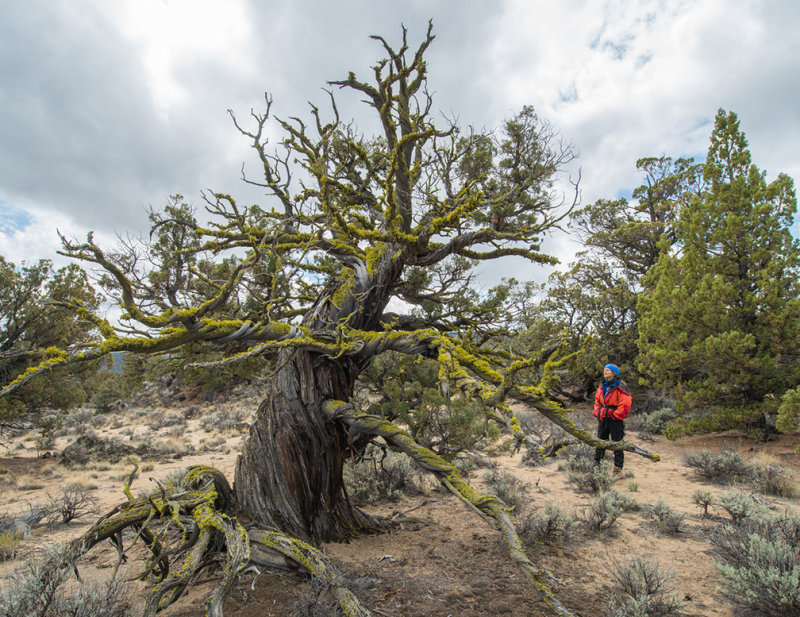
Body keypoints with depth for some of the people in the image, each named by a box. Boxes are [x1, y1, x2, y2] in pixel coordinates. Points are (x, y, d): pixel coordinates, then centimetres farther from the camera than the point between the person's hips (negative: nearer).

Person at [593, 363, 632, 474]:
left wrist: (615, 415, -14)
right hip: (603, 419, 7)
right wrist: (597, 413, 8)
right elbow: (597, 401, 20)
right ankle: (596, 463, 24)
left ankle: (618, 467, 13)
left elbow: (625, 404, -15)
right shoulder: (602, 386, 9)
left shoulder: (620, 387, -12)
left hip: (615, 419, -6)